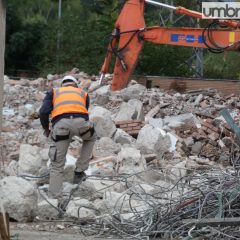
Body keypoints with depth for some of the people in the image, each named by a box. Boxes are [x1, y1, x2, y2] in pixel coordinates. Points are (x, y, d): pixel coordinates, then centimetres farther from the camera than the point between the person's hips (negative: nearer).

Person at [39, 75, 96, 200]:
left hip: (61, 123, -1)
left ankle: (54, 197, 3)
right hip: (80, 122, 1)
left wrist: (46, 128, 29)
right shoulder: (83, 93, 34)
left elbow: (43, 111, 14)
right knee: (90, 138, 36)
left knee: (57, 165, 9)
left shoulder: (54, 92, 30)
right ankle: (79, 172, 31)